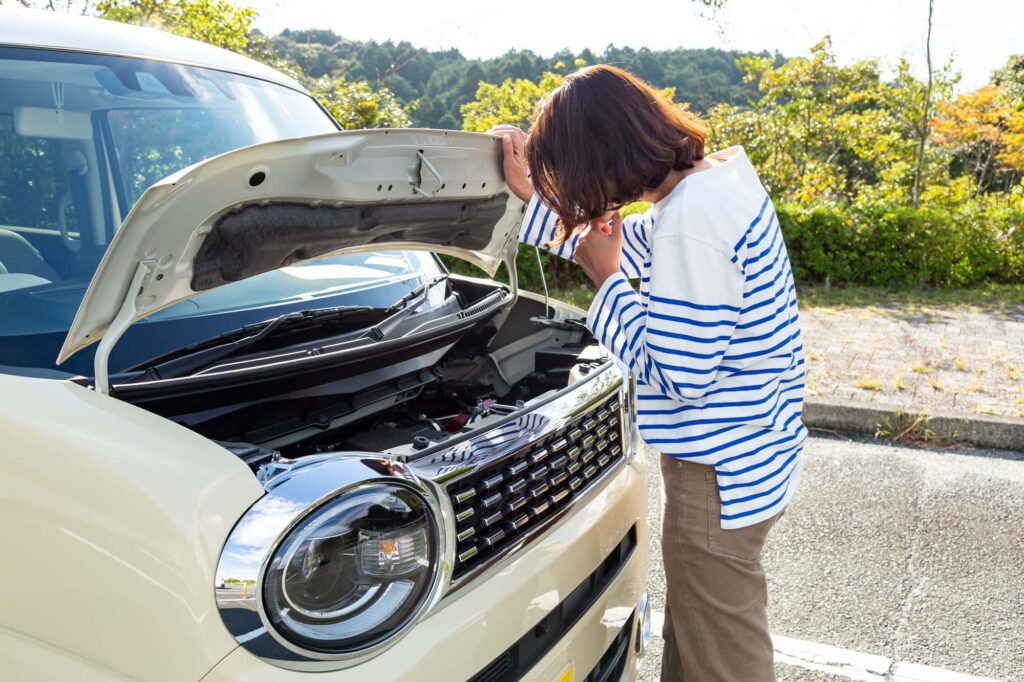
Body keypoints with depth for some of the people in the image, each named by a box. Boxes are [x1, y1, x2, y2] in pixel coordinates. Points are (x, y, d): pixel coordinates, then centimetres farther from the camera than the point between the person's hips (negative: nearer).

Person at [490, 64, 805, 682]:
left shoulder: (692, 218, -28)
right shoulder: (722, 174, 4)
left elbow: (677, 376, -26)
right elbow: (624, 243, 18)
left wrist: (608, 280, -16)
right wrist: (533, 192, 12)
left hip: (721, 474, -10)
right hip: (751, 450, 10)